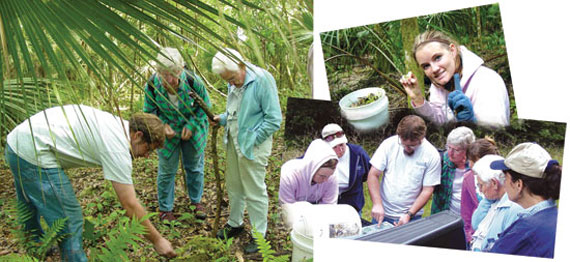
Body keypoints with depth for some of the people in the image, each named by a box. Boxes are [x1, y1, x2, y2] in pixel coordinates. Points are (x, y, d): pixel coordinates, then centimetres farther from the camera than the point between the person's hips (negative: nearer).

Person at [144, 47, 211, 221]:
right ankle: (165, 209, 26)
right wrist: (163, 125, -21)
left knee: (195, 167, 16)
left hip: (193, 130, 0)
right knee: (167, 171, 7)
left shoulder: (193, 81, -28)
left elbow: (205, 106, -9)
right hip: (167, 133, 0)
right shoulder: (152, 85, -24)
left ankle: (196, 202, 37)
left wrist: (191, 125, -18)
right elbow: (149, 111, -5)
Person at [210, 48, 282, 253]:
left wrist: (252, 140, -17)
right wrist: (222, 119, 3)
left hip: (253, 146, -8)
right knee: (234, 186, 20)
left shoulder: (262, 80, -19)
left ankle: (259, 235, 19)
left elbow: (273, 119, -18)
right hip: (233, 143, 8)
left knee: (255, 192, 4)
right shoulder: (234, 84, 6)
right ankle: (235, 223, 41)